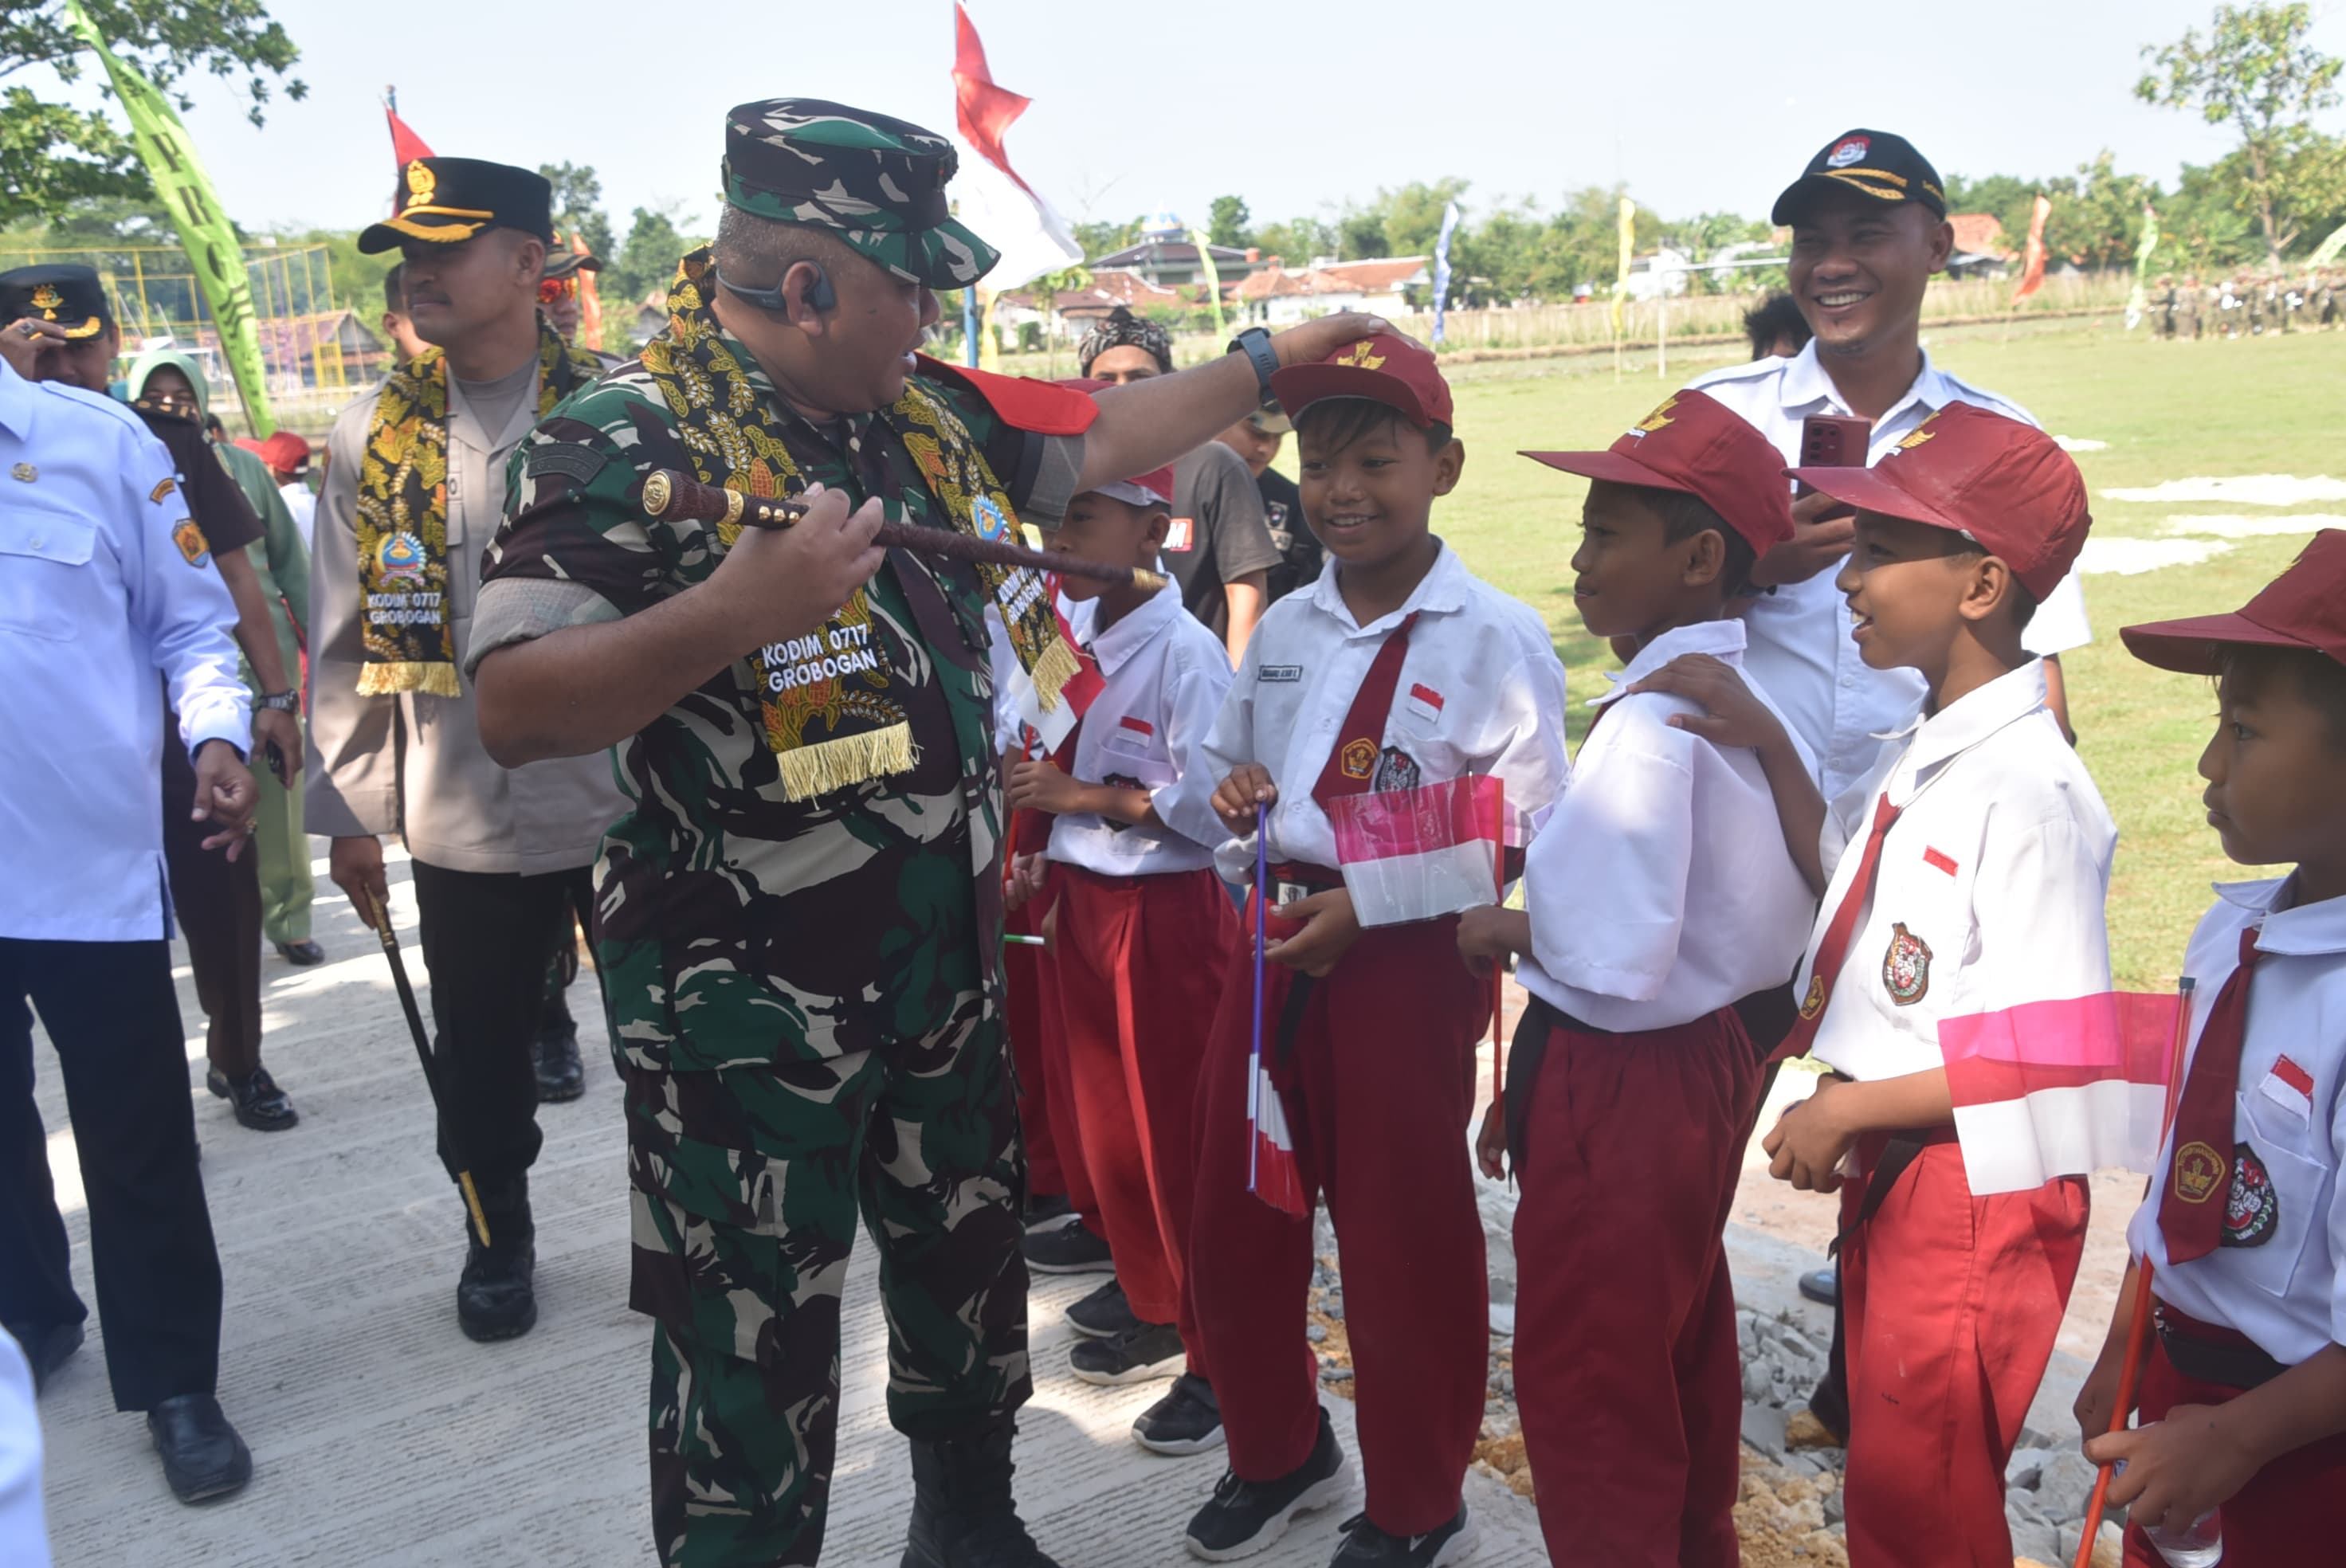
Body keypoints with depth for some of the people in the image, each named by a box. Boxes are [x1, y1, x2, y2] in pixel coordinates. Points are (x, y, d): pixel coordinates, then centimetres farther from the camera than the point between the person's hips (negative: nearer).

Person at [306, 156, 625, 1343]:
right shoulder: (371, 439, 4)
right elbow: (343, 643, 6)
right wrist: (348, 810, 5)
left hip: (626, 801, -2)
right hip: (462, 815, 2)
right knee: (480, 1051, 16)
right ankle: (497, 1238, 40)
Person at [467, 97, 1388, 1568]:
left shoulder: (923, 412, 5)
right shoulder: (624, 447, -17)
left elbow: (1100, 436, 20)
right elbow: (515, 709, -23)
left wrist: (1273, 357, 22)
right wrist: (735, 610, -33)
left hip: (948, 965, 8)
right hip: (746, 1004, -7)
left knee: (969, 1272, 24)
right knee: (753, 1349, 7)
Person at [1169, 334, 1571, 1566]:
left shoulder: (1495, 639, -9)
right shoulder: (1284, 629, 9)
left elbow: (1526, 837, -12)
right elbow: (1222, 763, 21)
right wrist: (1227, 795, -2)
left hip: (1409, 959, -6)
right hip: (1272, 944, 6)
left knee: (1403, 1240, 7)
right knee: (1233, 1216, 14)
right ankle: (1277, 1453, 39)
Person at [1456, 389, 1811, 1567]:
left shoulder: (1650, 720, -24)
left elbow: (1613, 962, -28)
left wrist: (1504, 931, -10)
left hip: (1624, 1083, -9)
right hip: (1716, 1056, 9)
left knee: (1581, 1383, 7)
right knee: (1683, 1353, 25)